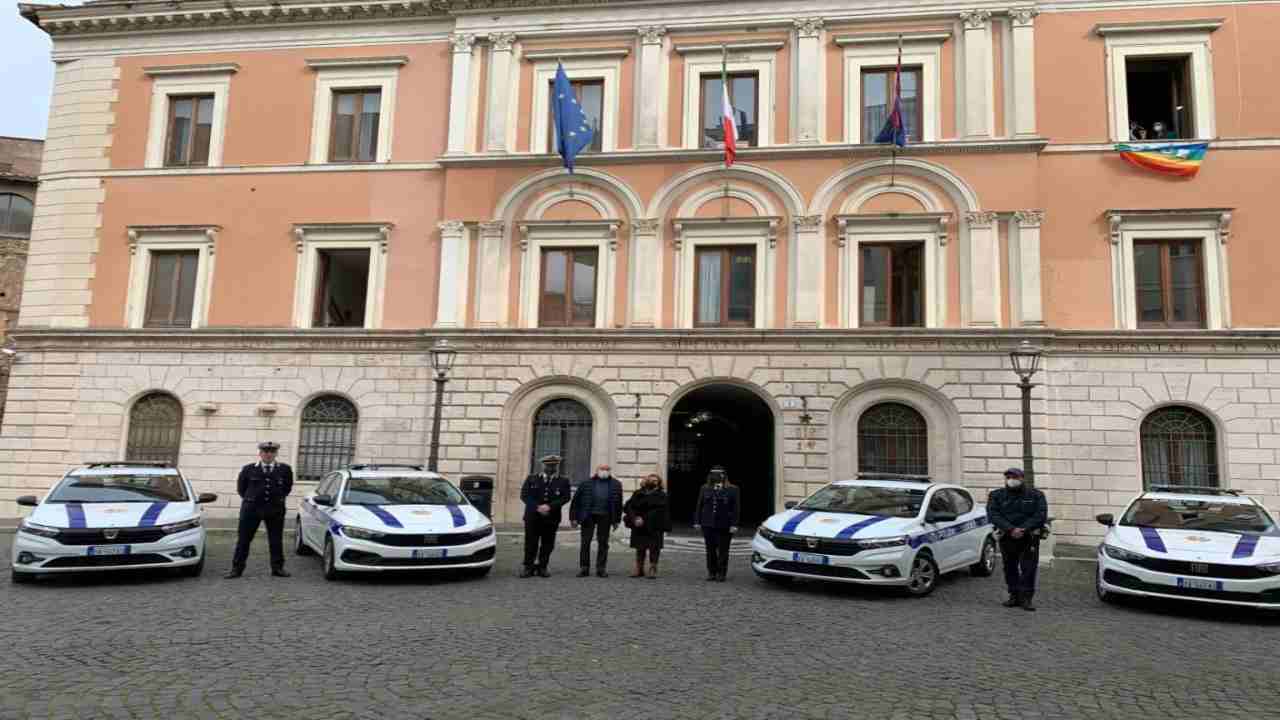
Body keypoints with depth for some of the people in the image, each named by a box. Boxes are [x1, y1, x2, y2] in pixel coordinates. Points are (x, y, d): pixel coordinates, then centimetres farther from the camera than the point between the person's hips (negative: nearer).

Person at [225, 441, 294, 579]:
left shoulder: (285, 469, 2)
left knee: (276, 540, 5)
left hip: (275, 510, 1)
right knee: (243, 539, 3)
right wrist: (249, 499, 10)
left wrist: (279, 499, 9)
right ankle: (237, 569, 11)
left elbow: (287, 487, 15)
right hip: (251, 509, 0)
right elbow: (241, 487, 13)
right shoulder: (248, 469, 1)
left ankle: (277, 568, 15)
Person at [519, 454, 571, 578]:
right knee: (530, 543, 0)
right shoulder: (531, 479, 8)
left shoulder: (563, 481, 7)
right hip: (532, 516, 0)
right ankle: (528, 567, 9)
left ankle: (542, 568, 13)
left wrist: (549, 506, -15)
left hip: (552, 518, 1)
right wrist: (537, 507, -12)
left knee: (547, 544, 3)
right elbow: (524, 495, 0)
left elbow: (565, 497, -4)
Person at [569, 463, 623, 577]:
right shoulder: (587, 483, 5)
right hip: (588, 516, -1)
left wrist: (617, 520, 4)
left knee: (603, 543, 5)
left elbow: (618, 503, 8)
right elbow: (576, 500, 4)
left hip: (605, 517, 1)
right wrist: (574, 517, -1)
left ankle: (601, 568, 13)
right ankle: (584, 568, 8)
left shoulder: (616, 485, 8)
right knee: (585, 542, 1)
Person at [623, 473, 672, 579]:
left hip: (655, 527, -2)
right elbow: (628, 507, 2)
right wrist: (635, 518, -13)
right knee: (640, 548, 11)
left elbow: (666, 512, -3)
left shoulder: (661, 495, 0)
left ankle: (653, 570, 8)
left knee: (654, 548, -2)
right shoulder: (638, 494, 5)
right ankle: (639, 569, 21)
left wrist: (666, 528, -11)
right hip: (640, 527, 2)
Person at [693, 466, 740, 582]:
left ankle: (721, 573, 14)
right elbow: (699, 506, 10)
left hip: (724, 527, -3)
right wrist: (697, 521, 5)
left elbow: (736, 508, -4)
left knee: (723, 551, 3)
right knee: (710, 550, 8)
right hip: (708, 525, 3)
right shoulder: (705, 489, 8)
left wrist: (734, 524, -11)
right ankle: (712, 573, 17)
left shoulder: (732, 490, -1)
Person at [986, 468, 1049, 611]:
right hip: (1007, 538, 2)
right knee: (1010, 568, 6)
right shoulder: (996, 495, 5)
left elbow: (1041, 515, -7)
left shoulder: (1036, 495, 4)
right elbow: (993, 515, -7)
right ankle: (1014, 595, 16)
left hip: (1029, 538, -2)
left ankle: (1026, 597, 0)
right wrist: (1011, 529, -20)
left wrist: (1023, 529, -19)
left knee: (1029, 567, -6)